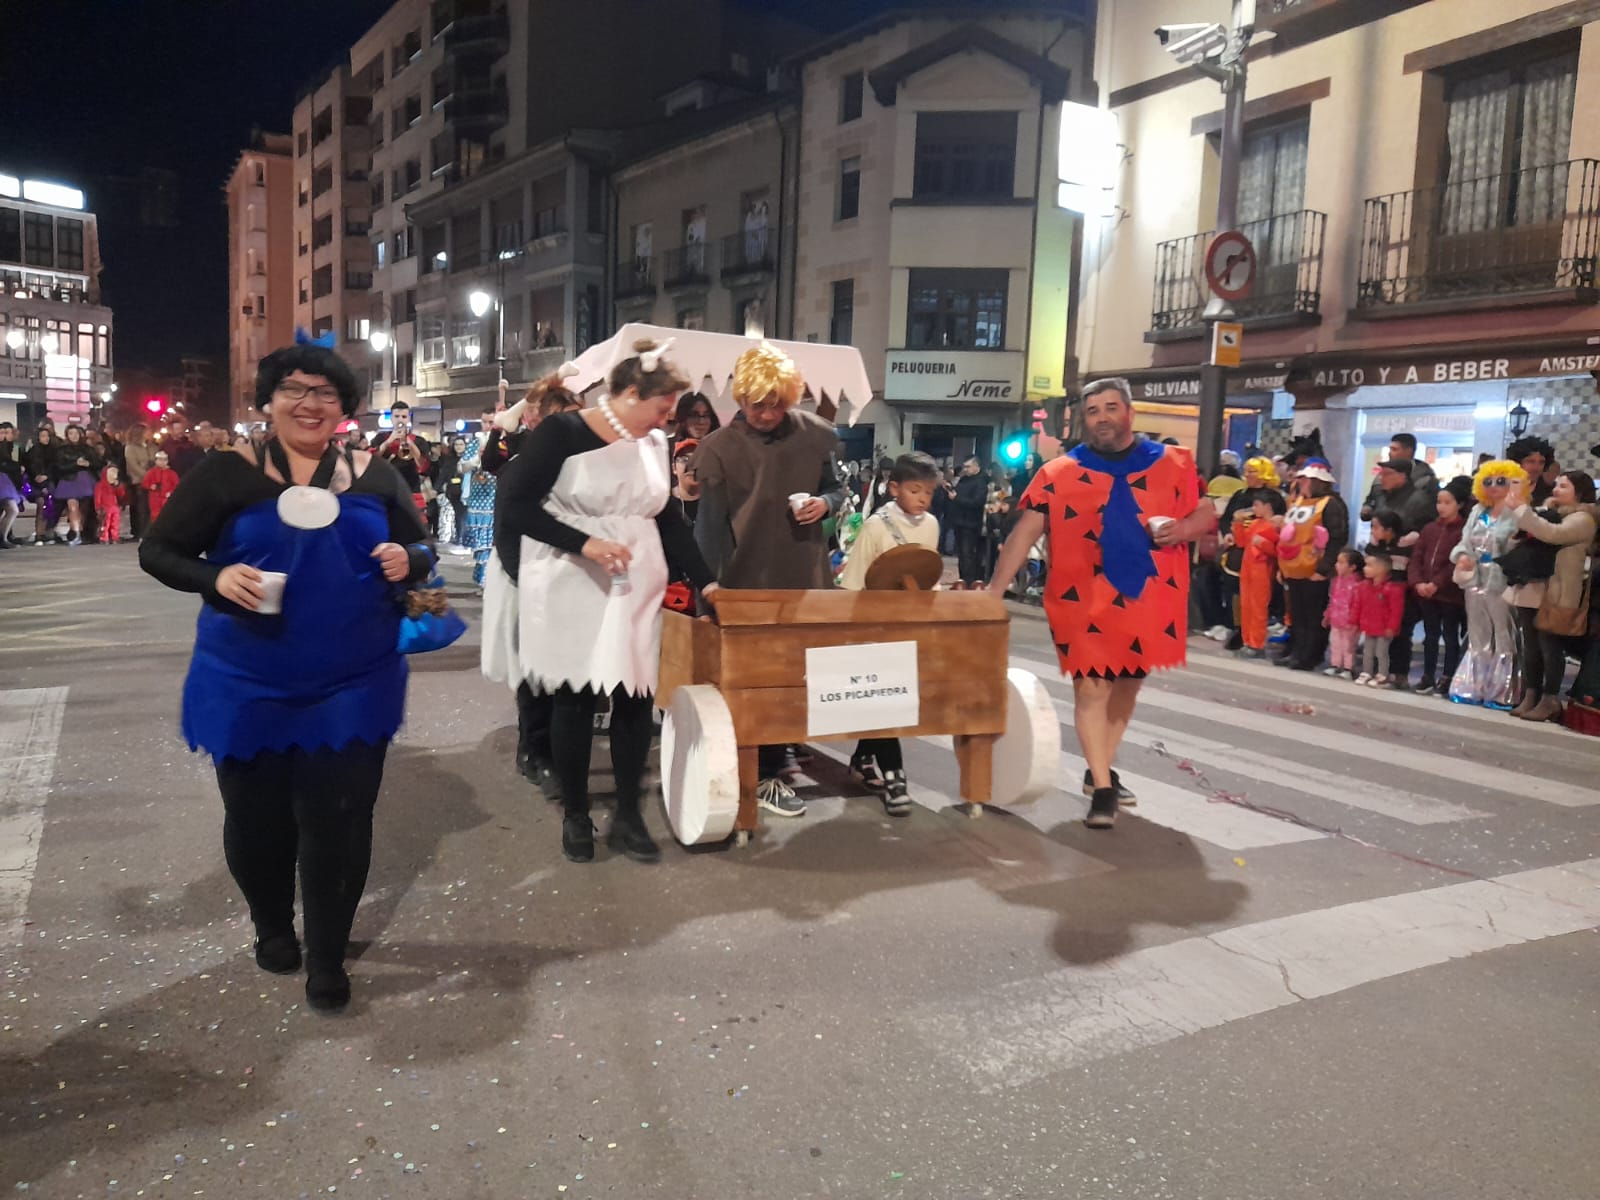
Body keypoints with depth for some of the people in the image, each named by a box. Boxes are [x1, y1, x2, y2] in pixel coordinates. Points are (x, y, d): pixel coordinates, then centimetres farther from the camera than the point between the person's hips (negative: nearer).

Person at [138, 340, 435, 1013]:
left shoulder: (376, 478, 1)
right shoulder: (227, 475, -4)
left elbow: (421, 550, 10)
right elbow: (157, 551, -1)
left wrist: (408, 560, -14)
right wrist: (215, 579, -21)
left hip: (353, 686, 0)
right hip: (248, 687, 0)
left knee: (339, 823, 4)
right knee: (258, 819, 15)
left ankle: (328, 958, 23)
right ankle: (272, 928, 42)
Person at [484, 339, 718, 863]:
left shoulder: (655, 443, 6)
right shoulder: (563, 432, -12)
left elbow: (668, 518, 11)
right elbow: (516, 504, -13)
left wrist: (704, 581, 5)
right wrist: (583, 544, -21)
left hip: (636, 588, 5)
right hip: (573, 589, -5)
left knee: (635, 696, 4)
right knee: (575, 697, 5)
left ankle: (628, 817, 17)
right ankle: (575, 817, 20)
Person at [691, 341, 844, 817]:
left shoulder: (815, 434, 0)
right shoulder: (719, 448, -10)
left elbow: (835, 489, 14)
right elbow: (710, 526, -11)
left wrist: (825, 504, -10)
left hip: (807, 577, 4)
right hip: (750, 583, -4)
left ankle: (774, 752, 33)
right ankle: (763, 776, 13)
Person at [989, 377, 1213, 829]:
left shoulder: (1174, 463, 3)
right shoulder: (1058, 474, -2)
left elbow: (1207, 515, 8)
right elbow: (1024, 533, -6)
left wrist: (1180, 529, -16)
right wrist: (994, 592, -14)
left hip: (1151, 599, 3)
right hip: (1086, 602, -3)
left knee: (1127, 685, 15)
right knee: (1091, 688, -5)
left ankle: (1101, 770, 33)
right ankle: (1102, 788, 3)